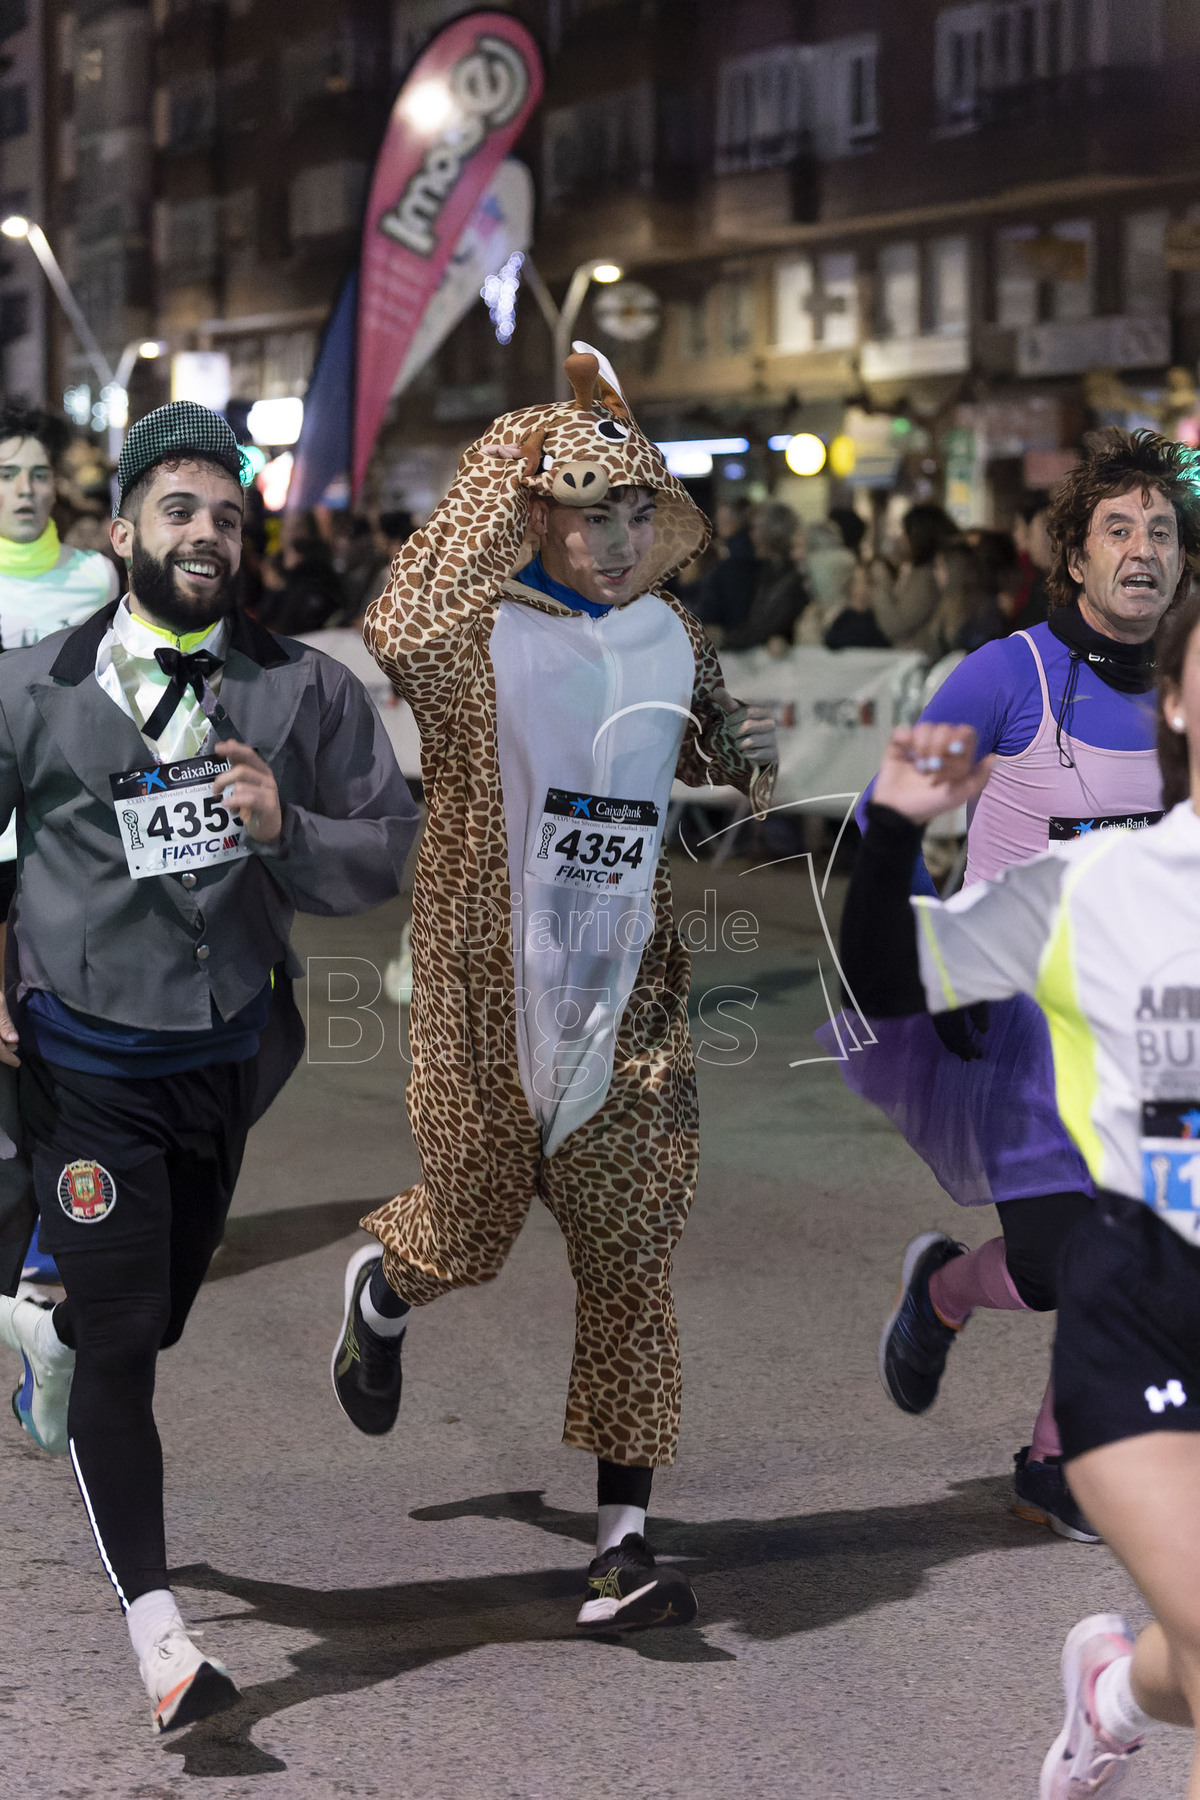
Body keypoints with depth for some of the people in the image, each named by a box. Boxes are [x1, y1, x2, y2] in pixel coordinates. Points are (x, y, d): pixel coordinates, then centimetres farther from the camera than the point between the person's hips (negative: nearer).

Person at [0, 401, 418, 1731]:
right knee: (124, 1343, -7)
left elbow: (390, 851, 1)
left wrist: (287, 829, -19)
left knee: (158, 1310, 20)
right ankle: (155, 1630, 1)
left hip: (227, 1052, 3)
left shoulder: (305, 691, -1)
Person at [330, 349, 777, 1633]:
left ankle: (622, 1539, 5)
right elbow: (400, 635, -37)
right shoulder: (477, 634, -11)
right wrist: (512, 455, -28)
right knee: (470, 1234, 9)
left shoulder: (675, 638, 7)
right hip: (490, 987, -4)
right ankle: (381, 1292, 47)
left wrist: (746, 754, 2)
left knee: (631, 1258, -1)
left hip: (630, 995, 4)